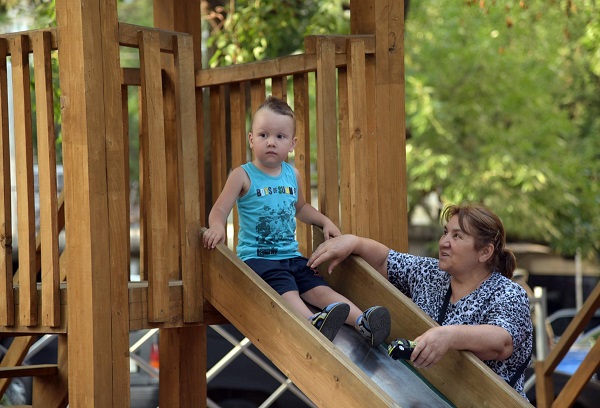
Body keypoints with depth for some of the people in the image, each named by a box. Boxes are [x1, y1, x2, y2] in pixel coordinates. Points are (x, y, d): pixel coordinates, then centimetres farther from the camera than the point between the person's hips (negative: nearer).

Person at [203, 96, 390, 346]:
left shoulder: (293, 175, 14)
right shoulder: (243, 176, -3)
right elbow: (220, 210, -9)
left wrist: (325, 222, 19)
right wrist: (216, 226, -31)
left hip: (291, 256, 6)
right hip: (257, 257, -6)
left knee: (319, 289, -11)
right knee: (286, 290, -31)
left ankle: (362, 322, -27)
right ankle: (314, 323, -56)